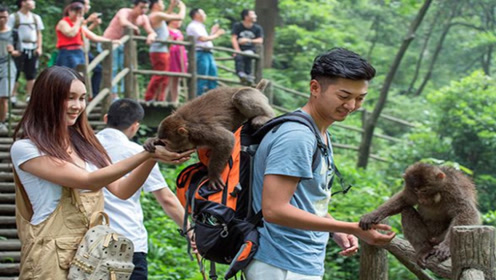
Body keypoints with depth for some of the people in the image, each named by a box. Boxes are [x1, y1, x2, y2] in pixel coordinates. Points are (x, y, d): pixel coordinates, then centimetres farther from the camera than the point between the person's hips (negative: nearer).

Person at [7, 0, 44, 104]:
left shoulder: (36, 18, 13)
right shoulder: (14, 17, -1)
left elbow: (39, 34, 16)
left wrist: (39, 47, 4)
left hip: (32, 49, 5)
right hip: (19, 49, -4)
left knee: (31, 74, 4)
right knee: (15, 73, -5)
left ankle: (29, 96, 9)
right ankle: (13, 96, -1)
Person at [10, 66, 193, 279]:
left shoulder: (83, 143, 13)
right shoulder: (25, 148, -9)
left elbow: (121, 190, 6)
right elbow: (87, 181, -17)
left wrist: (152, 159, -10)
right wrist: (147, 153, -20)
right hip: (53, 257, -6)